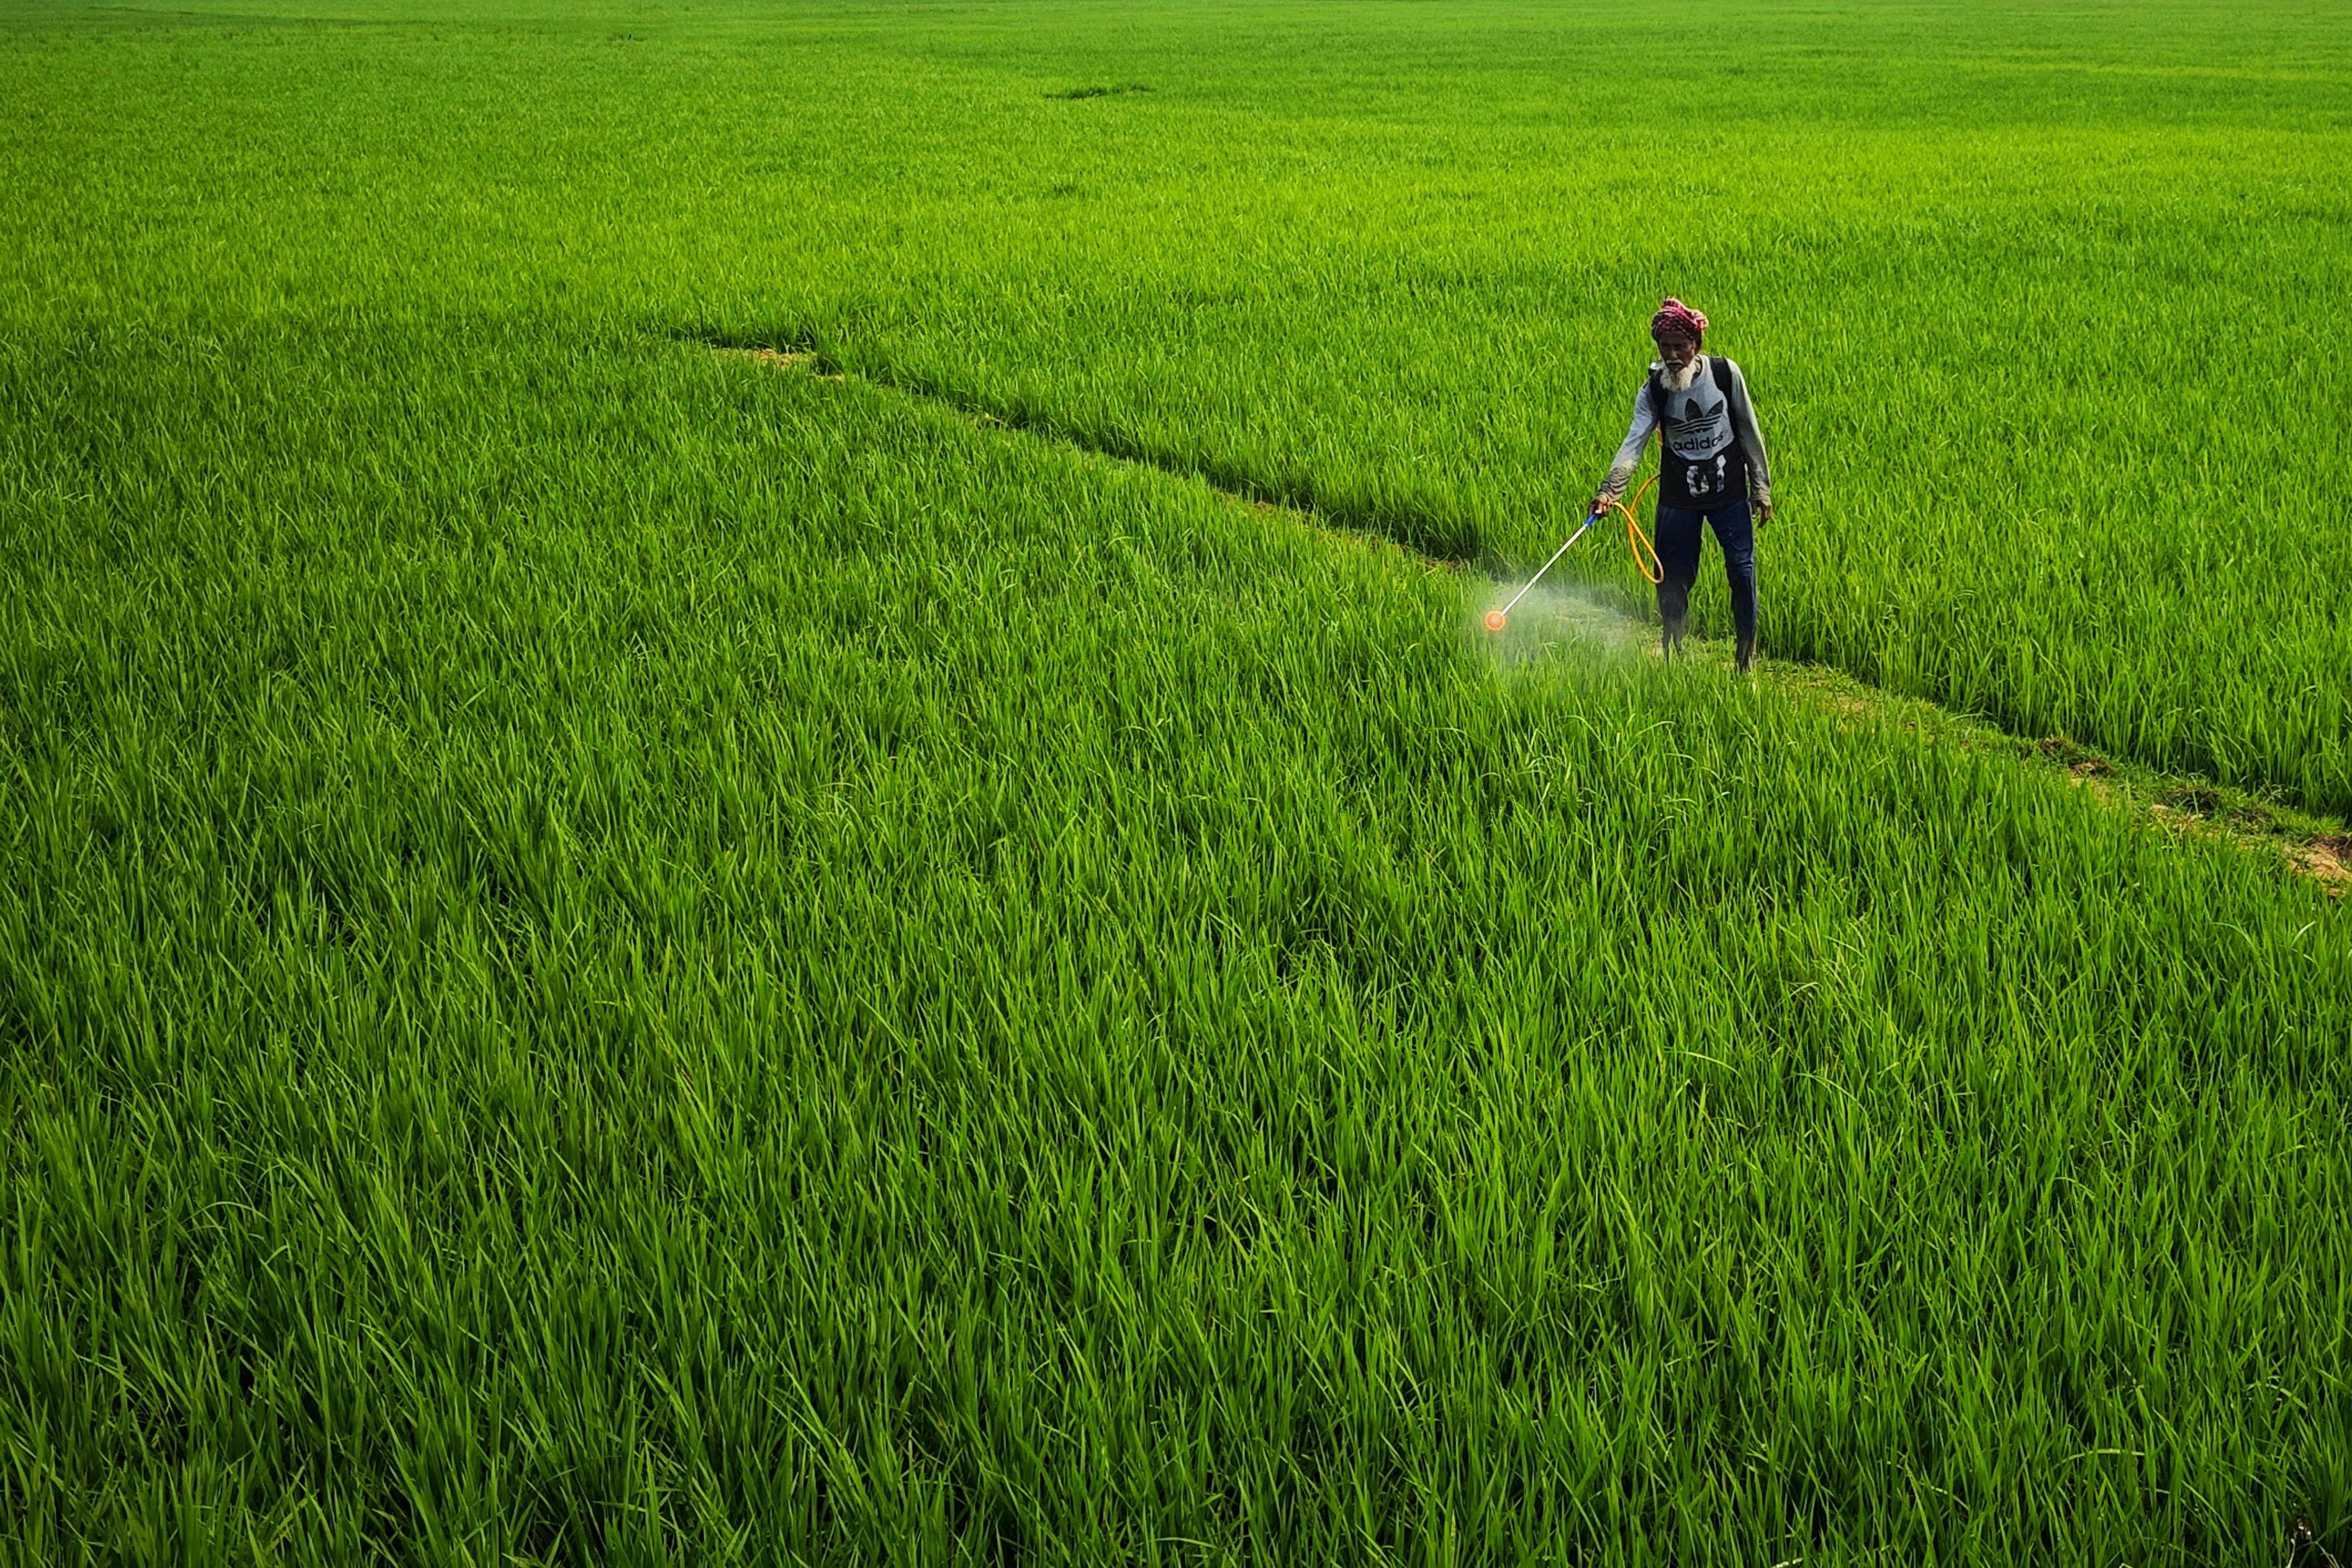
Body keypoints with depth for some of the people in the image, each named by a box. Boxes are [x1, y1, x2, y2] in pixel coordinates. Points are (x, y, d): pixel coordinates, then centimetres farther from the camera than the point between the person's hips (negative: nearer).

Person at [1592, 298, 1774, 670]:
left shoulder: (1725, 373, -10)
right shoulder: (1654, 389, -10)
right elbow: (1635, 441, -22)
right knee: (1672, 578, 4)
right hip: (1678, 498, 1)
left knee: (1742, 570, -1)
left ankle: (1747, 655, 15)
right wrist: (1611, 489, -38)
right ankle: (1672, 656, 21)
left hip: (1729, 493, -1)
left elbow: (1749, 431, -1)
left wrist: (1761, 488, 1)